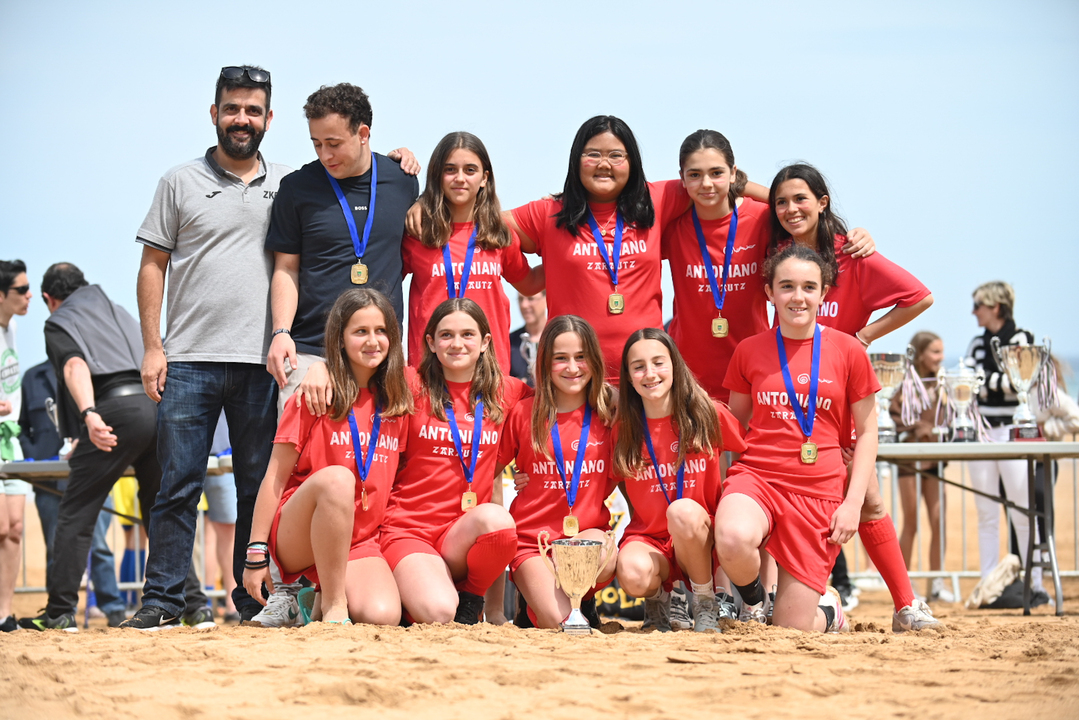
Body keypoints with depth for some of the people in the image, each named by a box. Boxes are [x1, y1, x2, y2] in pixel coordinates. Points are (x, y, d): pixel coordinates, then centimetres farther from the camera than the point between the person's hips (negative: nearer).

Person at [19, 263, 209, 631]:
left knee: (75, 514, 2)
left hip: (116, 409, -6)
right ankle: (193, 605, 6)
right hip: (160, 404, 6)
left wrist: (88, 414, -25)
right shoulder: (119, 312, 32)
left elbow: (75, 366, -8)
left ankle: (60, 611, -1)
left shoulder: (59, 322, 13)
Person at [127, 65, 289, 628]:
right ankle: (162, 599, 1)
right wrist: (152, 346, -2)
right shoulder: (180, 182, 8)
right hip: (189, 361, -2)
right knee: (178, 485, -3)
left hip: (261, 364, 2)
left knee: (260, 486, 5)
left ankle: (255, 598, 11)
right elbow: (153, 266, 7)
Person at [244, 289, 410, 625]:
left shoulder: (397, 400, 9)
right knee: (336, 478, -37)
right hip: (295, 538, -4)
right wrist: (256, 554, -8)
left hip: (361, 540, 4)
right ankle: (333, 605, -24)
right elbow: (275, 478, -4)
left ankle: (317, 602, 9)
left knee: (383, 617, -27)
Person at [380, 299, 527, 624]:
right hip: (409, 529, -3)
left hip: (464, 535, 3)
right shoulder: (412, 389, 2)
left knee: (497, 519, -35)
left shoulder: (505, 392, 10)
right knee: (439, 613, -31)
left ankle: (469, 601, -7)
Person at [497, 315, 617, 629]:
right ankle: (534, 610, 10)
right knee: (556, 622, -27)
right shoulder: (524, 413, 2)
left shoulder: (608, 414, 5)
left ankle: (581, 599, -1)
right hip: (532, 539, -2)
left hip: (589, 531, 2)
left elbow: (617, 476, 14)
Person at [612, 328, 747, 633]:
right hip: (649, 537, 1)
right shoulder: (624, 430, 2)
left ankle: (706, 604, -12)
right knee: (633, 573, -35)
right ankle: (657, 598, 5)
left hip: (701, 540, -1)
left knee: (683, 510, -37)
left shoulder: (709, 415, -5)